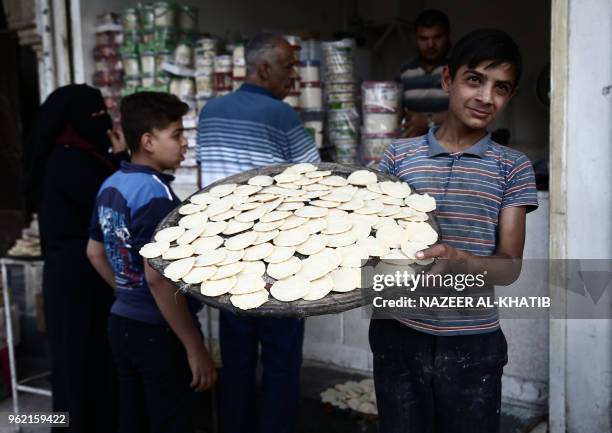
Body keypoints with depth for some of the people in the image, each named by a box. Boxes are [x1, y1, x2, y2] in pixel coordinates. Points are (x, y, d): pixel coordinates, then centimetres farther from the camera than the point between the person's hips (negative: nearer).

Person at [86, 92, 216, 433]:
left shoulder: (110, 185, 6)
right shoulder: (155, 193, -22)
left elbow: (95, 252, 17)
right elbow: (158, 278, -27)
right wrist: (195, 348, -22)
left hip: (122, 323, 9)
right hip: (158, 332, -9)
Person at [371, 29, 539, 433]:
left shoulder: (513, 167, -1)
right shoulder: (399, 155, 2)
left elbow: (509, 265, -6)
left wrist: (459, 258, -27)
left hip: (473, 345, -1)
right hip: (398, 335, 1)